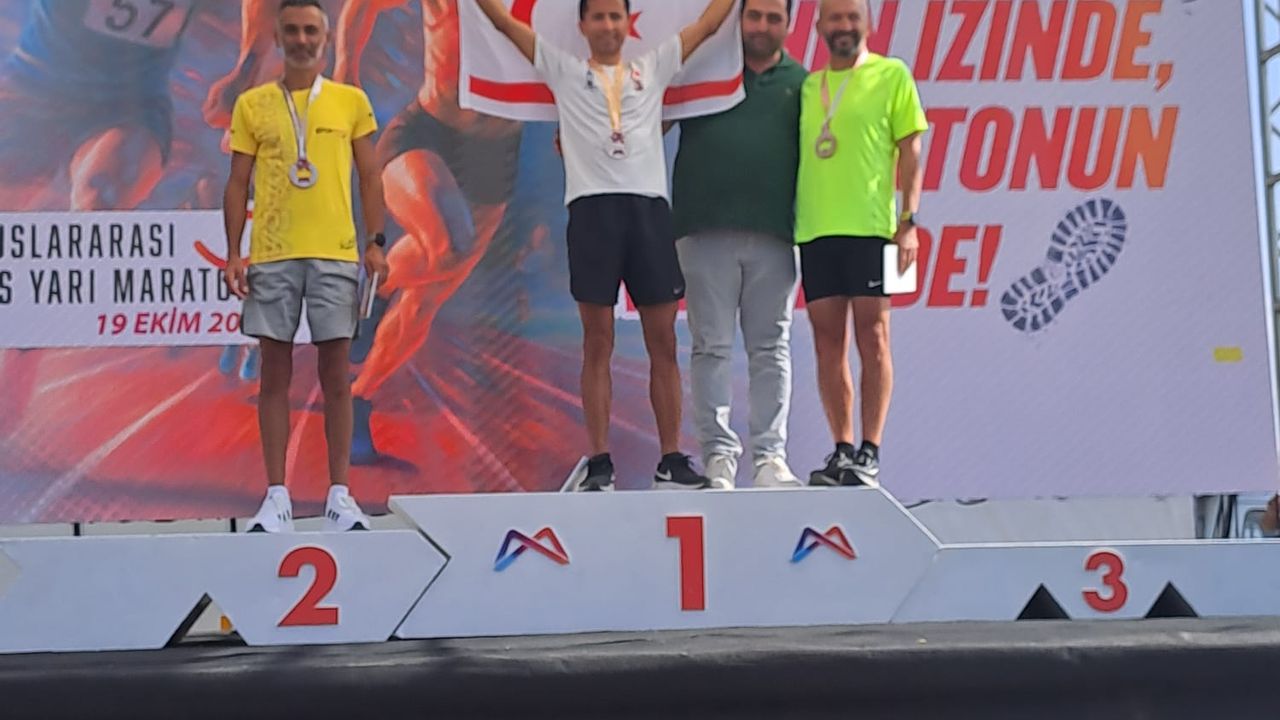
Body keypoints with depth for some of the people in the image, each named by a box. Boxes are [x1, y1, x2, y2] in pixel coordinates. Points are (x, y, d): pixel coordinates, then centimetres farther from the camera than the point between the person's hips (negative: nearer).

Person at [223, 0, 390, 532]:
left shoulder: (351, 101, 9)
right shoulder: (252, 104, 9)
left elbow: (369, 176, 9)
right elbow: (237, 183, 8)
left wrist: (376, 242, -2)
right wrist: (233, 254, 0)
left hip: (336, 254, 0)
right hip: (270, 255, 0)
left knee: (336, 375, 2)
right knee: (275, 375, 2)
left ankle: (339, 495, 8)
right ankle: (277, 497, 7)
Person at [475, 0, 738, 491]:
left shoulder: (653, 68, 20)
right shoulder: (563, 70, 16)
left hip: (649, 207, 2)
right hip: (592, 209, -1)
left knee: (663, 342, 2)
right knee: (597, 343, 0)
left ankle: (672, 459, 7)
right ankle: (599, 462, 4)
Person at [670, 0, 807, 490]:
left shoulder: (800, 83, 12)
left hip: (774, 236, 1)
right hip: (706, 230, -1)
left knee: (771, 349, 3)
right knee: (712, 346, 1)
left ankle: (770, 454, 7)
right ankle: (718, 453, 6)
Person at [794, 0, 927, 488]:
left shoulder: (891, 75, 5)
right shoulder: (807, 85, 16)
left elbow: (909, 152, 1)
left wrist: (909, 221, -7)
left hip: (870, 227, -4)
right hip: (814, 229, 4)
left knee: (872, 337, -3)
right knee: (827, 341, 5)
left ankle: (869, 453, 0)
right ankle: (842, 449, 11)